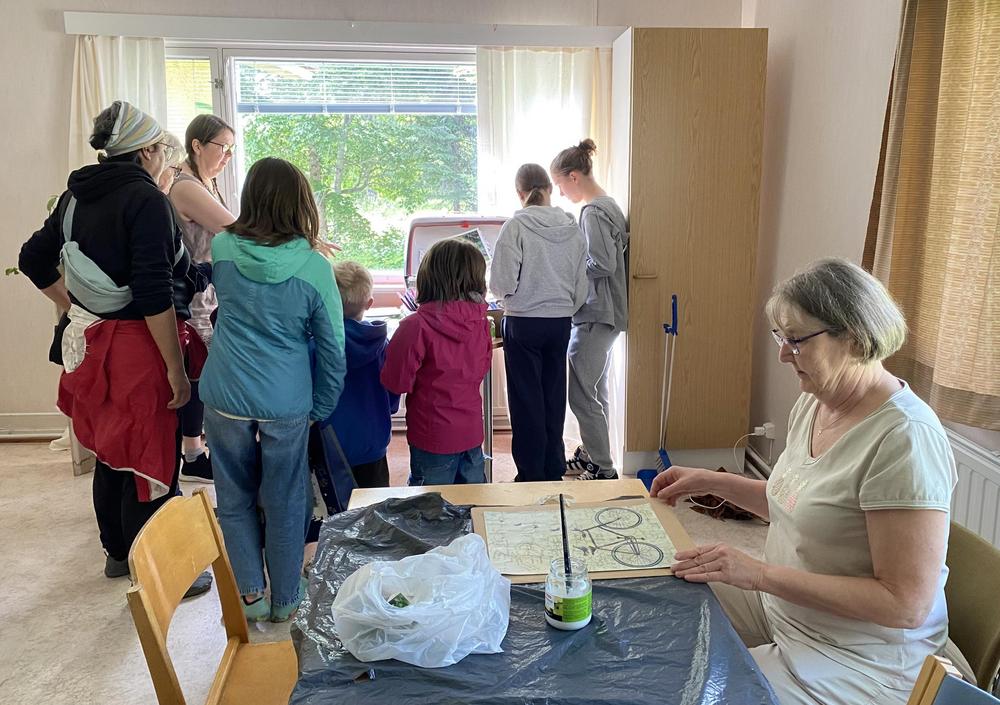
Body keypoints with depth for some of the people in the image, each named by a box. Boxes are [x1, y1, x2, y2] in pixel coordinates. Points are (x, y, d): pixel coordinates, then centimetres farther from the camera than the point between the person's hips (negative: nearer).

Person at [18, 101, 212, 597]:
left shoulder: (77, 195, 9)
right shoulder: (145, 198, -16)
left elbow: (34, 259, 18)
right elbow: (154, 293, -22)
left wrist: (75, 309, 21)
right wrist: (177, 369, -19)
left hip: (93, 340, 9)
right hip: (139, 345, -9)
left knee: (110, 451, 21)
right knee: (150, 460, 2)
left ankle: (117, 552, 38)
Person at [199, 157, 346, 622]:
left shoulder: (222, 248, -5)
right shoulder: (314, 267, -11)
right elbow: (332, 349, -5)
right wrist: (322, 409, 6)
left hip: (224, 396, 2)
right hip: (285, 403, -1)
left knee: (235, 497, 18)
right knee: (285, 501, 14)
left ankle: (249, 595, 27)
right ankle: (285, 599, 28)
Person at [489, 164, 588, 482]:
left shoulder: (516, 226, -12)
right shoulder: (573, 228, 1)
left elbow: (501, 284, -14)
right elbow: (581, 287, 4)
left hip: (523, 322, -4)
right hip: (561, 323, 5)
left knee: (527, 400, 6)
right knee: (554, 396, 14)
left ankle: (531, 474, 13)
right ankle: (554, 470, 24)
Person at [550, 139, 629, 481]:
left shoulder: (593, 212, -17)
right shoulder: (608, 205, 14)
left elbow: (604, 263, -23)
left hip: (596, 315, -11)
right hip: (603, 312, 11)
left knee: (582, 394, -5)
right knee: (594, 390, 19)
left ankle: (604, 470, 3)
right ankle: (590, 455, 31)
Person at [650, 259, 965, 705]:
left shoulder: (905, 438, -27)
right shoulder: (814, 403, 1)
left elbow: (906, 604, -26)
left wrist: (761, 574, -27)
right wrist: (713, 482, 7)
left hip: (857, 662, -8)